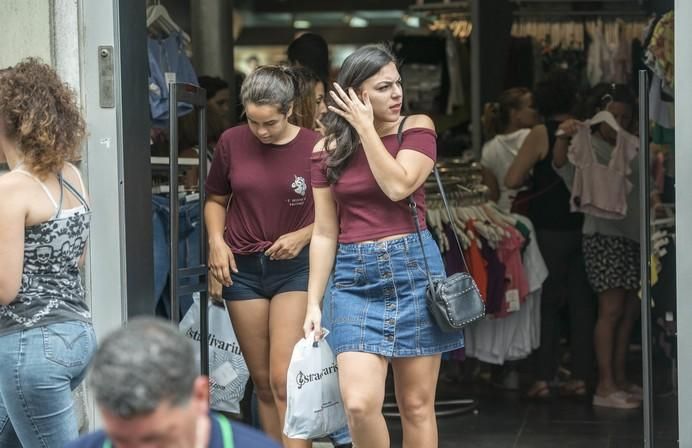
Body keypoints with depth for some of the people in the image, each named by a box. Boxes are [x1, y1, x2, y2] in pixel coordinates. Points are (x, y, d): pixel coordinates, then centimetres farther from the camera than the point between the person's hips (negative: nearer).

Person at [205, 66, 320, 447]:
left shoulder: (315, 147, -9)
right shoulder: (232, 143, -1)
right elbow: (216, 200, 15)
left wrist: (303, 236, -14)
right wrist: (216, 240, -1)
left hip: (295, 268, -3)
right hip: (242, 268, 4)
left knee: (284, 380, -14)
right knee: (263, 383, 9)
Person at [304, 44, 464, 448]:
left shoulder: (417, 128, 1)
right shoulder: (328, 150, 6)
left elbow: (398, 186, -17)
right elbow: (325, 233, 8)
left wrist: (366, 128, -11)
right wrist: (313, 303, 4)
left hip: (413, 270, -1)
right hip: (355, 280, 1)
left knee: (416, 405, 2)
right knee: (360, 405, -13)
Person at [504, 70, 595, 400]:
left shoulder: (541, 134, -10)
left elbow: (511, 180, -12)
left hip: (550, 228, -3)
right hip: (583, 225, 3)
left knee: (547, 303, 3)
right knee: (581, 301, 8)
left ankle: (543, 378, 2)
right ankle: (581, 376, 10)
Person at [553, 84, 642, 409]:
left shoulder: (633, 147, 15)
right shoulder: (587, 147, -4)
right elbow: (561, 165, -21)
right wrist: (564, 137, -39)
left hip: (633, 233, 7)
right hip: (602, 233, -7)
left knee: (630, 310, 8)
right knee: (612, 308, -11)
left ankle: (620, 379, 16)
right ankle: (605, 386, -10)